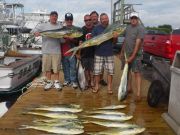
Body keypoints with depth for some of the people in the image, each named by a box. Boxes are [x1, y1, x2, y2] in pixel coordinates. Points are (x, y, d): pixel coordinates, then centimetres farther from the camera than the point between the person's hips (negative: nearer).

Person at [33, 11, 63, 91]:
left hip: (56, 51, 0)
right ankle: (49, 82, 21)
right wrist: (36, 33, -18)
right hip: (46, 50, 1)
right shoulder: (44, 26, 8)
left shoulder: (60, 27, 8)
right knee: (47, 67, 7)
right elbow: (33, 30, 4)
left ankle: (56, 82, 18)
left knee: (56, 68, 4)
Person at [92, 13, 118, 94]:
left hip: (109, 53, 2)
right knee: (97, 71, 3)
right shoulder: (96, 28, 0)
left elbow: (114, 42, 7)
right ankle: (96, 86, 19)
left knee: (110, 71, 4)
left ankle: (109, 86, 19)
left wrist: (115, 37, -13)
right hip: (98, 53, -1)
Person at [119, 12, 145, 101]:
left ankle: (138, 94, -8)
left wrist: (132, 56, -21)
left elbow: (138, 43, -18)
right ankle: (129, 88, 29)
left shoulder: (140, 29, -11)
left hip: (135, 55, -7)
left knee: (137, 73, -8)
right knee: (127, 71, 13)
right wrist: (122, 52, 15)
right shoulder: (127, 28, 11)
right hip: (126, 54, 7)